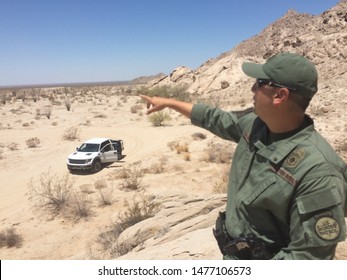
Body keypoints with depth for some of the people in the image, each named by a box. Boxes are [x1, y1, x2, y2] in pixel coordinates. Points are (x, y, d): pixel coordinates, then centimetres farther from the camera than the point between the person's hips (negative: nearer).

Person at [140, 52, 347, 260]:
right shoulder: (255, 124, -9)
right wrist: (169, 102, 15)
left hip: (271, 258, -6)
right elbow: (215, 119, 8)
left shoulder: (317, 171, -31)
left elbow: (310, 255, -26)